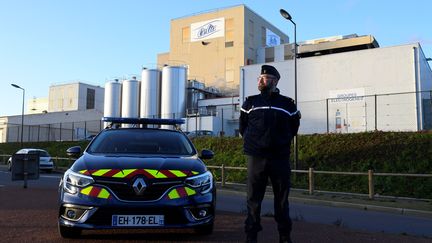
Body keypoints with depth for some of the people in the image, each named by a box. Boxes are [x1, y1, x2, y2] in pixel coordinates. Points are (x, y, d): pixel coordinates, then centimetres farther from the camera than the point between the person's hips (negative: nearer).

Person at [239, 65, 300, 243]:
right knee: (254, 198, 1)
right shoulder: (250, 103, 9)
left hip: (280, 158, 0)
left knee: (282, 198, 6)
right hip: (256, 158, 0)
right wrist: (251, 142, 10)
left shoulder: (287, 104, 7)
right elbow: (242, 126, 18)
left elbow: (294, 126, 18)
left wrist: (283, 142, 10)